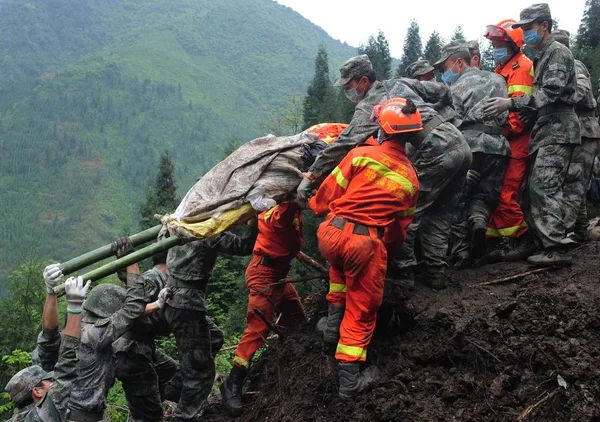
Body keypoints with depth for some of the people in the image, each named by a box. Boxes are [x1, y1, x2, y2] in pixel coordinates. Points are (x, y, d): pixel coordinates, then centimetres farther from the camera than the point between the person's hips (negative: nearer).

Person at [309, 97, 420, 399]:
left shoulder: (361, 155, 1)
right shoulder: (410, 179, 11)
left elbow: (328, 193, 5)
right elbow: (400, 228, 14)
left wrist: (316, 205, 26)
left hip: (332, 233, 0)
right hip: (368, 245, 0)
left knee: (340, 264, 37)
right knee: (361, 312, 14)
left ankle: (333, 317, 28)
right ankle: (349, 380, 12)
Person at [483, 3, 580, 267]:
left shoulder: (558, 53, -8)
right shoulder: (541, 57, 23)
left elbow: (549, 93, -20)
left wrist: (511, 103, -25)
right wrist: (523, 112, 9)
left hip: (558, 129, -10)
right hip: (545, 129, 10)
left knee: (545, 187, -16)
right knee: (534, 188, 7)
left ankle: (557, 249, -17)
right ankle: (543, 242, 11)